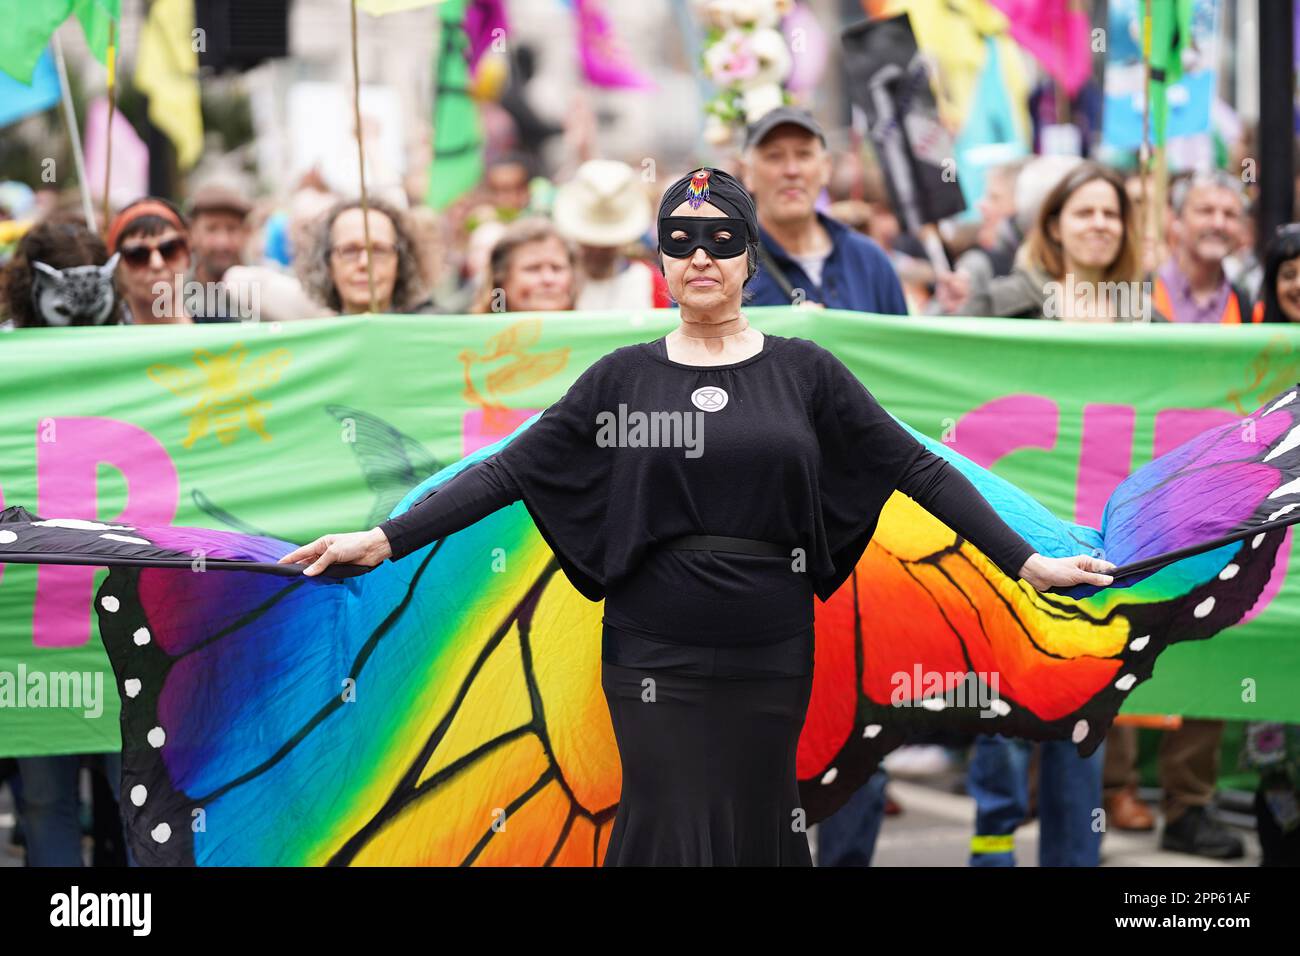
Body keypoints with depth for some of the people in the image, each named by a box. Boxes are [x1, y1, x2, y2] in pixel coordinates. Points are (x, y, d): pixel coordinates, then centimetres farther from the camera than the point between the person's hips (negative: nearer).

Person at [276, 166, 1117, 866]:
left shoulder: (803, 371, 4)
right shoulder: (625, 377, 5)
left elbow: (916, 467, 3)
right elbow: (512, 469, 2)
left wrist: (1027, 560, -2)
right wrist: (386, 540, -7)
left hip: (770, 658, 0)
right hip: (657, 662, 0)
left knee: (759, 836, 3)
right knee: (673, 836, -4)